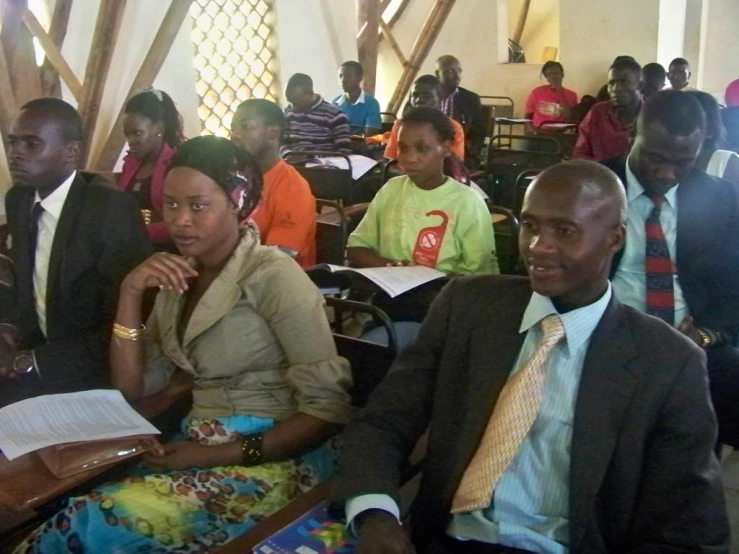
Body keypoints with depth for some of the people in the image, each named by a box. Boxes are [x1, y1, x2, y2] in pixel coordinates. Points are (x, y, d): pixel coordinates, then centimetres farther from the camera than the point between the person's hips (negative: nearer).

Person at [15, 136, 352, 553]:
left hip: (273, 460, -5)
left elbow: (328, 407, -16)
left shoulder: (273, 275, -12)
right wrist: (131, 294, -4)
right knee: (71, 513, -19)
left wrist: (224, 454, -20)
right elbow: (133, 388, 8)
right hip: (202, 447, 6)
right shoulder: (180, 276, 10)